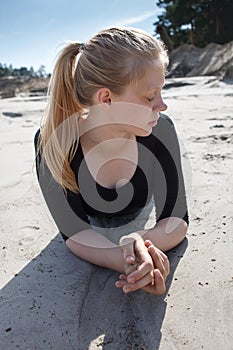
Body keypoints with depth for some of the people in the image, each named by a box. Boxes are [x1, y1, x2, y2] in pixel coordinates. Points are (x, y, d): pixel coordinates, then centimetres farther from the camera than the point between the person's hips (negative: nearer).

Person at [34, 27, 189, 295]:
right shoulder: (52, 142, -29)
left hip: (138, 232, 2)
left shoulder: (160, 131, -25)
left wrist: (143, 242, -45)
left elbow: (177, 219, -21)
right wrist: (128, 262, -48)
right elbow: (74, 233, -28)